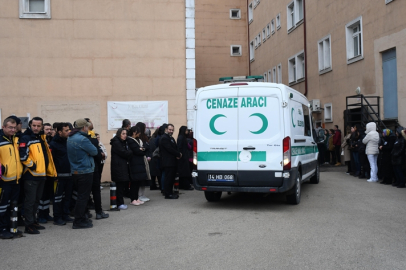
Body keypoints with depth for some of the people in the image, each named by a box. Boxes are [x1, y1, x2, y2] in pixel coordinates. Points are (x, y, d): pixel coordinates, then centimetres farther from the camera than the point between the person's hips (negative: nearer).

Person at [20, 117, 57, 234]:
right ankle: (29, 225, 3)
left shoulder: (42, 138, 15)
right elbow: (23, 156, -21)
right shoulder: (26, 138, -10)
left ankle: (33, 221, 25)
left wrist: (51, 171, 19)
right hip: (31, 175, -8)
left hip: (42, 175, 8)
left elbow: (47, 155, 23)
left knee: (36, 200, 15)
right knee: (30, 201, -4)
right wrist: (32, 166, -11)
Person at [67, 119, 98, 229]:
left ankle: (82, 218, 27)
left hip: (75, 171, 10)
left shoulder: (70, 138, 11)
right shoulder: (82, 139, -19)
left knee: (81, 196, 18)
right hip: (85, 171, -9)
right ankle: (79, 221, 2)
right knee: (83, 197, -3)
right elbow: (94, 151, -13)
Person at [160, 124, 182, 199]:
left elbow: (175, 148, 23)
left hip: (172, 162, 10)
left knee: (171, 178, 12)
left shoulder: (171, 138, 21)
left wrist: (177, 155, 2)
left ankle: (170, 193, 18)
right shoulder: (164, 138, -11)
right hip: (168, 162, -10)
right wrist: (178, 154, -10)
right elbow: (169, 149, -19)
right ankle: (167, 194, -4)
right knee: (168, 178, -8)